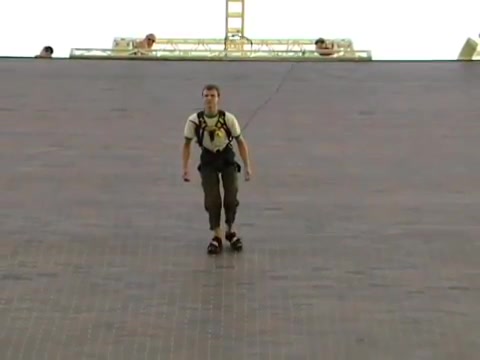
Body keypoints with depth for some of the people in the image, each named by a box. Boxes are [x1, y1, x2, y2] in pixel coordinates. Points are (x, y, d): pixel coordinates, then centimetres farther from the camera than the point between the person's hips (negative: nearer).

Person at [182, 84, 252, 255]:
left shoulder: (228, 118, -21)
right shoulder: (194, 120, -19)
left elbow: (240, 141, -8)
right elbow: (187, 143, -3)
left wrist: (247, 167, -10)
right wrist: (186, 167, -8)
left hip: (227, 158, 0)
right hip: (208, 159, 0)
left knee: (231, 197, -4)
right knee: (211, 199, -9)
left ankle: (230, 231, 20)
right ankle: (217, 236, 5)